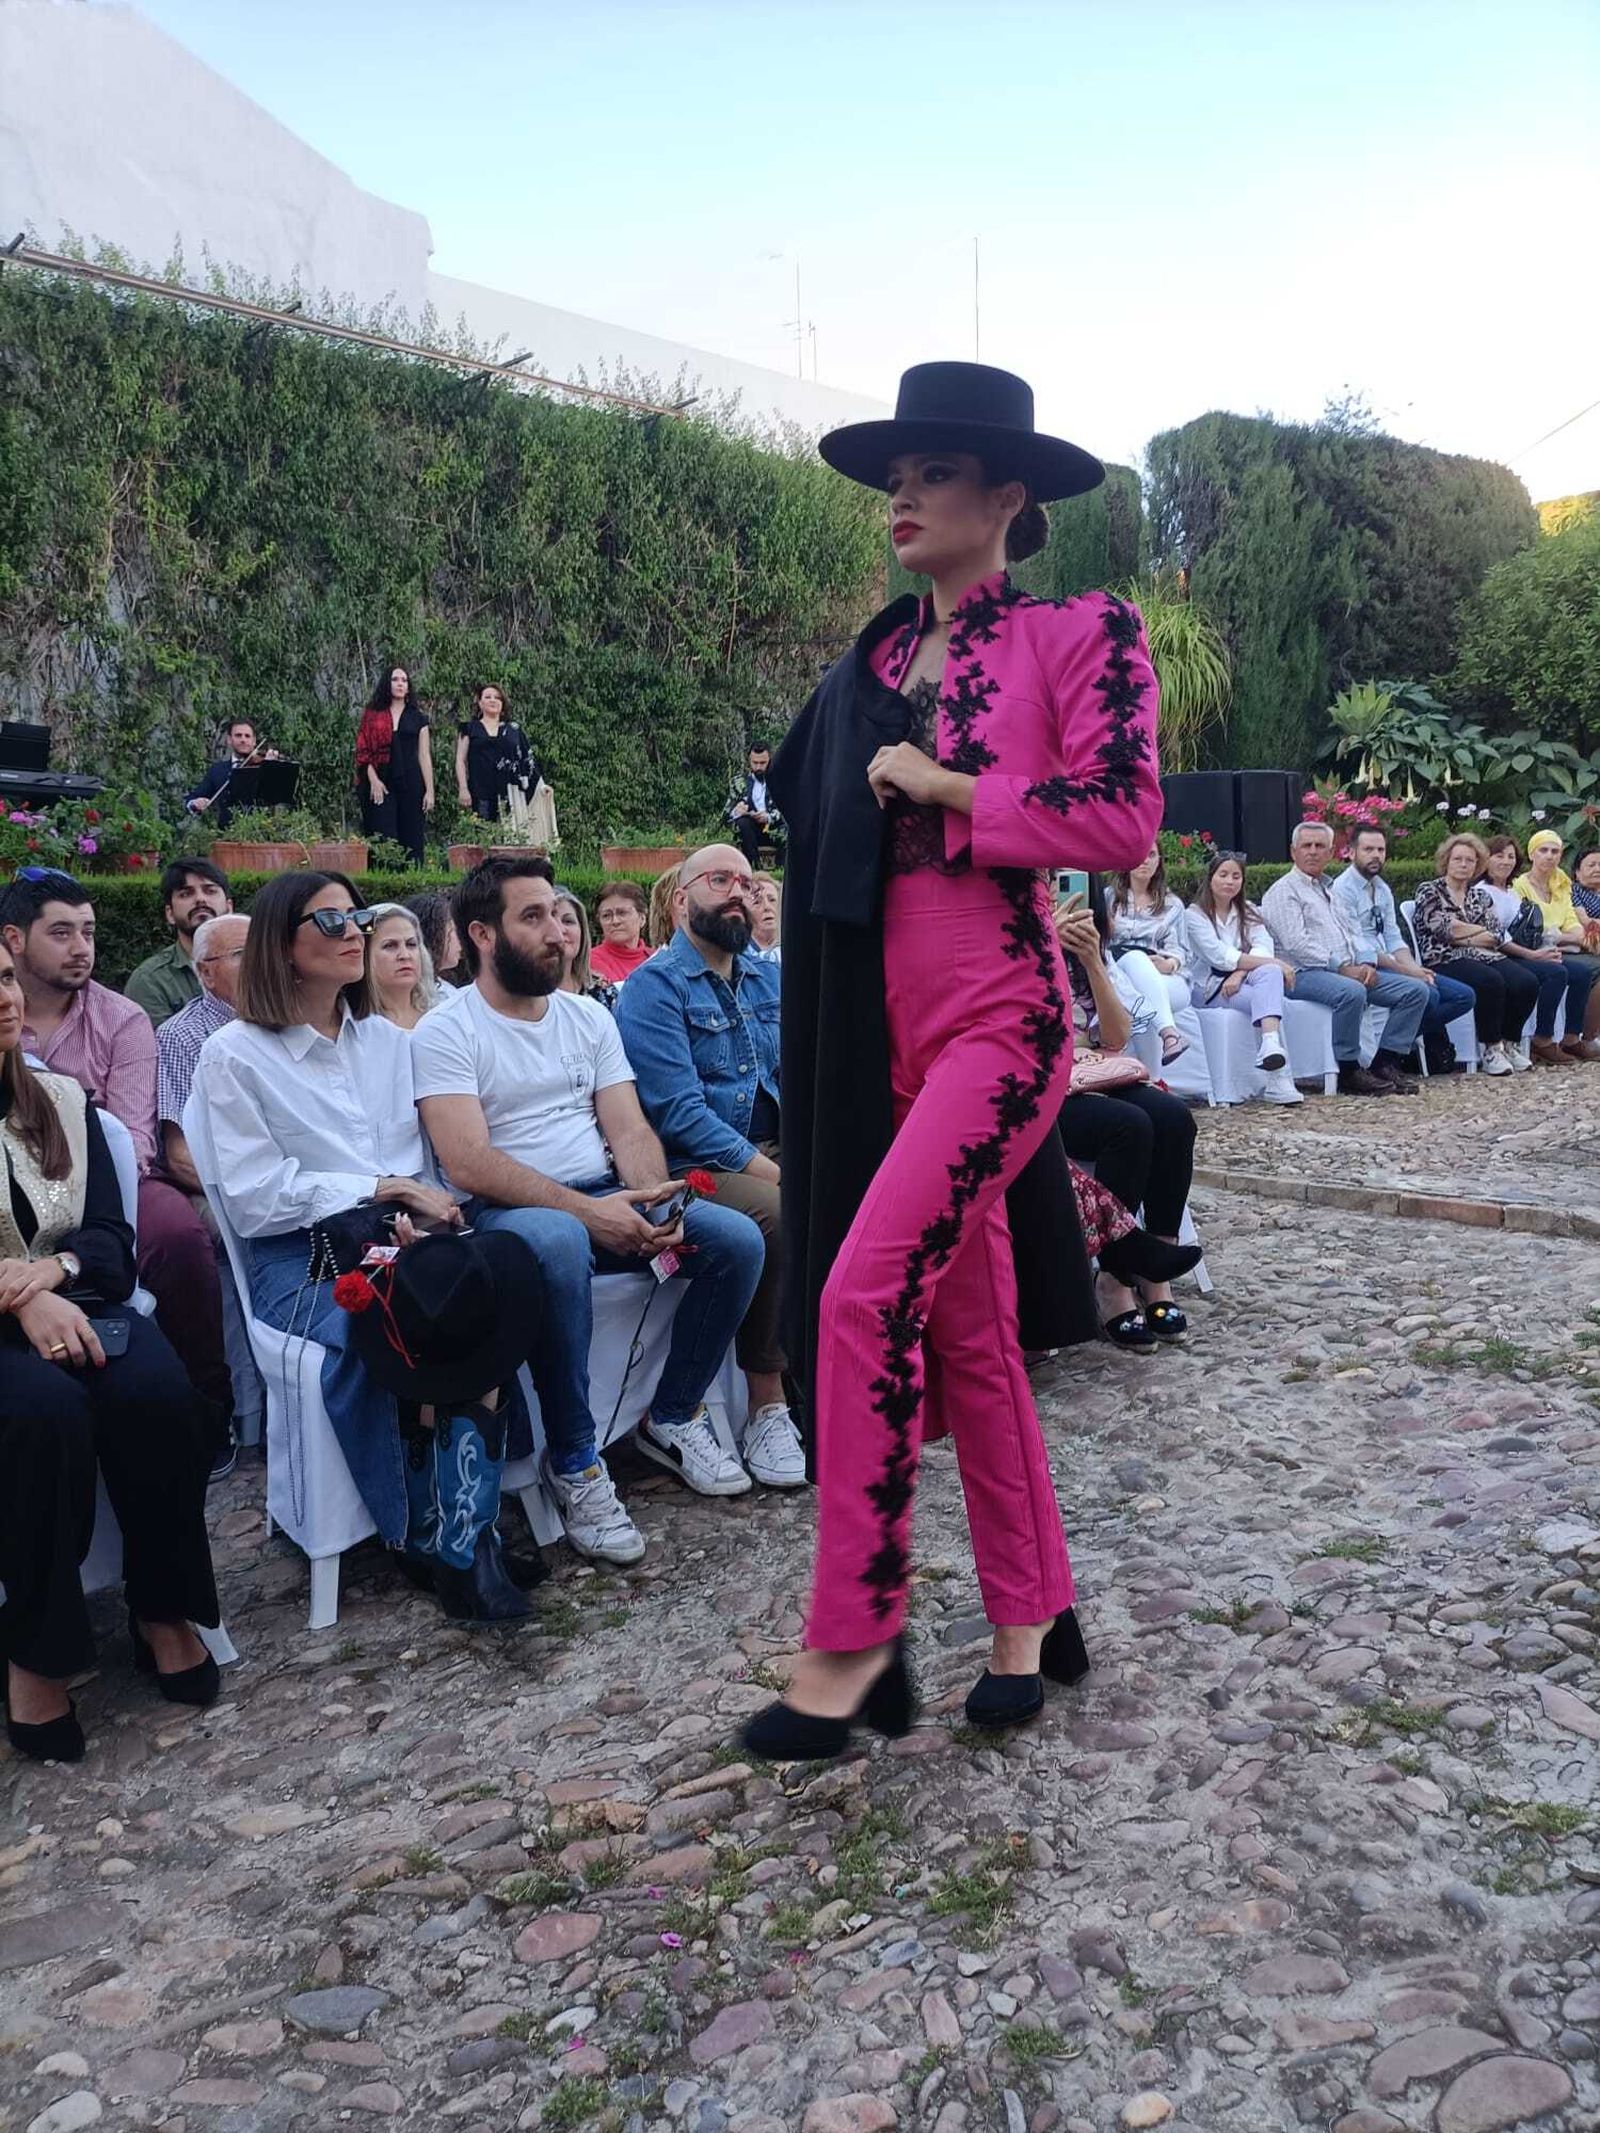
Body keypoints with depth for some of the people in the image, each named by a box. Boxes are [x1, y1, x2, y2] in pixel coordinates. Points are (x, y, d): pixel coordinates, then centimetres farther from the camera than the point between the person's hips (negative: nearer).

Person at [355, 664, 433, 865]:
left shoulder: (418, 717, 11)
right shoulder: (372, 715, 8)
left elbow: (424, 756, 8)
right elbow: (363, 750, 3)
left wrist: (429, 791, 1)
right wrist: (373, 780, -11)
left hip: (410, 785, 1)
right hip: (380, 784, -1)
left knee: (411, 840, 0)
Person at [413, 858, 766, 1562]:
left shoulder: (589, 1018, 14)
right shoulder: (447, 1032, -4)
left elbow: (630, 1130, 7)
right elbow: (470, 1165, -16)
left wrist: (652, 1202, -16)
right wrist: (589, 1210, -25)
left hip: (607, 1199, 6)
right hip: (507, 1210, -6)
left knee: (738, 1238, -14)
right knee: (559, 1243, -40)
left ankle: (673, 1418, 6)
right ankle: (574, 1464, -23)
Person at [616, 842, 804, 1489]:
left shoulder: (769, 979, 17)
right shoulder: (654, 986, -4)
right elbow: (678, 1112, -14)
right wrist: (764, 1169, -20)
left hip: (774, 1153, 6)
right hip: (695, 1166, -6)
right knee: (781, 1216, -33)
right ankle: (767, 1404, -19)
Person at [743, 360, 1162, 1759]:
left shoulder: (1082, 634, -2)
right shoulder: (877, 663, 15)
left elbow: (1121, 817, -14)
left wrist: (941, 786, -10)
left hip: (1000, 1018, -7)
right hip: (891, 1024, 7)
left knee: (864, 1294, -17)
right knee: (965, 1324, 10)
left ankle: (853, 1636, -3)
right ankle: (1035, 1616, 24)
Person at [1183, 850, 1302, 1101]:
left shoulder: (1248, 911, 16)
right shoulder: (1195, 915, -2)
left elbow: (1264, 947, -2)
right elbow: (1221, 956, -17)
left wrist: (1240, 973, -24)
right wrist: (1274, 963, -23)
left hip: (1244, 980, 4)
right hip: (1210, 986, -4)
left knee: (1270, 974, -33)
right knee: (1271, 998, -31)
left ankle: (1271, 1044, -53)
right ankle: (1279, 1080, -43)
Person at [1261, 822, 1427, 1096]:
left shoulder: (1327, 890, 26)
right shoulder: (1283, 891, -1)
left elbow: (1349, 936, 26)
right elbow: (1296, 944, -14)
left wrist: (1365, 965, 4)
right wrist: (1343, 968, -17)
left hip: (1350, 972, 9)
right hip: (1305, 973, -9)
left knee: (1415, 989, -4)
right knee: (1351, 992, -39)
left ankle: (1386, 1063, -6)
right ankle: (1348, 1072, -25)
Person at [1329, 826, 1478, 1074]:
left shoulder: (1383, 889, 18)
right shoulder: (1342, 889, -9)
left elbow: (1394, 939, 14)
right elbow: (1358, 947, -16)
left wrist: (1415, 968, -5)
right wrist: (1405, 970, -16)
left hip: (1390, 965, 9)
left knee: (1463, 997, -2)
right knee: (1427, 994, -30)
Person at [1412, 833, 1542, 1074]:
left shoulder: (1479, 896, 22)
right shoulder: (1429, 892, 7)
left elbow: (1497, 937, 9)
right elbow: (1446, 930, -8)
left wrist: (1464, 936, -6)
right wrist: (1482, 930, 3)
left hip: (1482, 956, 6)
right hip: (1444, 961, -6)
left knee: (1526, 983, -22)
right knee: (1490, 982, -34)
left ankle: (1508, 1043, -3)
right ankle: (1490, 1048, -19)